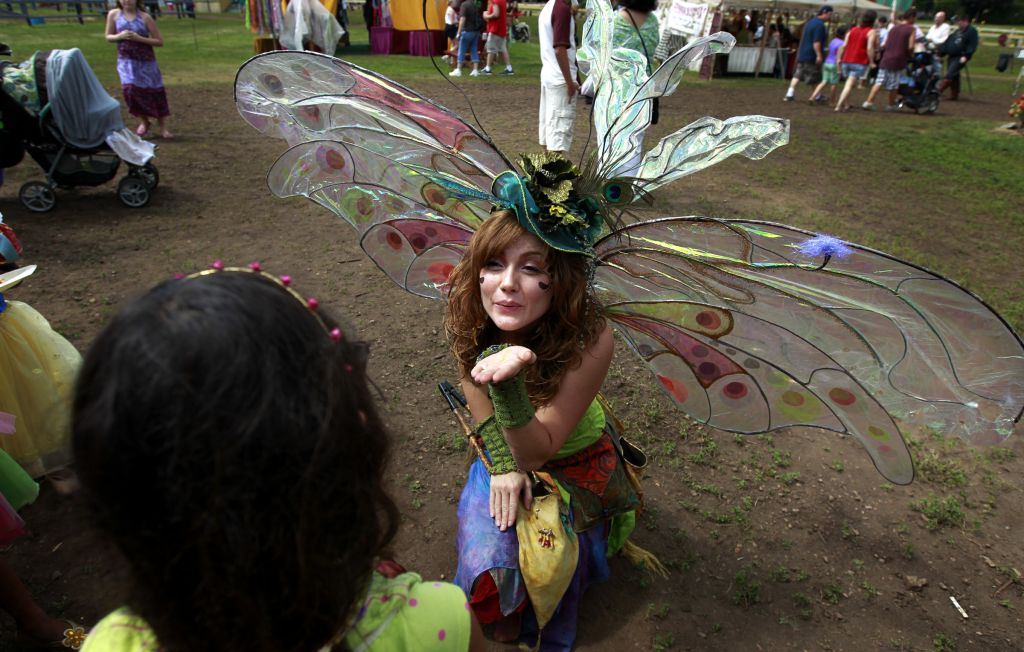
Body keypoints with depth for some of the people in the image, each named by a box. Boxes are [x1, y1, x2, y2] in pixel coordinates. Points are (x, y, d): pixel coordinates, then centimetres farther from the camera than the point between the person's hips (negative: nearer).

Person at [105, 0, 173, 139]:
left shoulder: (145, 17, -5)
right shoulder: (113, 14, 2)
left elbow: (160, 42, -5)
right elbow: (108, 37, 9)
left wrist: (139, 38, -16)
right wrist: (119, 36, -12)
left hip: (146, 61, -1)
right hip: (126, 61, 1)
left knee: (155, 92, 0)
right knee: (130, 89, -15)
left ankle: (163, 129, 11)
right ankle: (144, 121, 9)